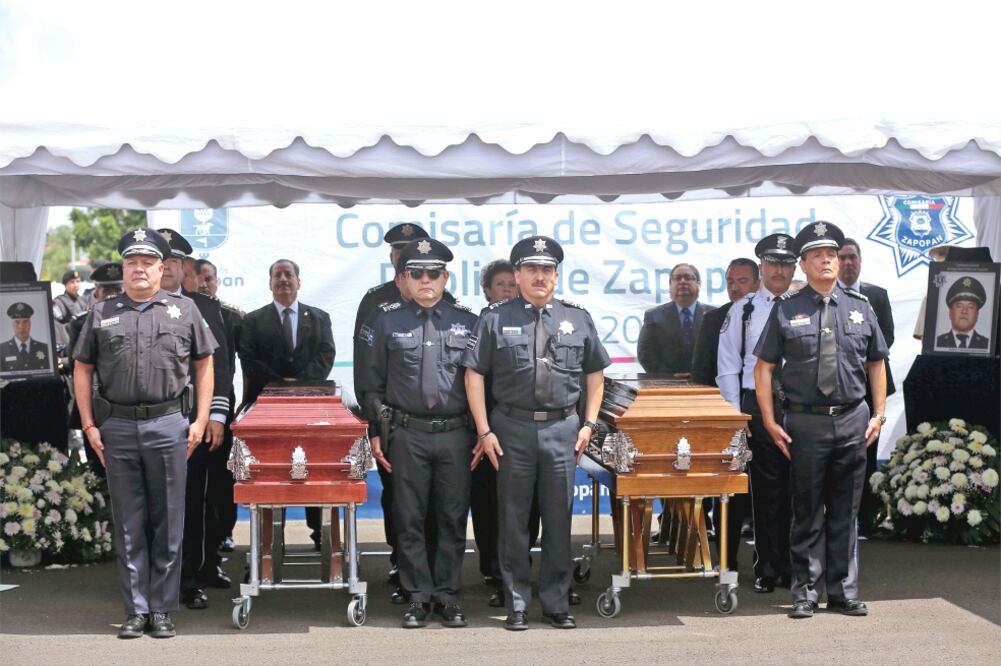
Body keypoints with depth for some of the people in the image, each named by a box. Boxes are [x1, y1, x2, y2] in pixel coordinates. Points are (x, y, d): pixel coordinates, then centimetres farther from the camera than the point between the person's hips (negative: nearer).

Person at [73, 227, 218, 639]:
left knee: (167, 523, 4)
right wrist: (89, 425, 2)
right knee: (128, 524, 7)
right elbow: (82, 370, 10)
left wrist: (200, 420, 1)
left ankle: (162, 608, 12)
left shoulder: (184, 310, 7)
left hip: (168, 425, -1)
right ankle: (135, 609, 15)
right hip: (117, 428, 1)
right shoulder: (101, 314, 9)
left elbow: (204, 365, 8)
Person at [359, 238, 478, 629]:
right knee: (409, 519, 3)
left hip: (456, 435, 0)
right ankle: (418, 597, 11)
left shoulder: (468, 323, 7)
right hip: (407, 435, 0)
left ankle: (447, 596, 14)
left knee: (453, 518, 4)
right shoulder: (388, 323, 7)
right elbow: (372, 383, 8)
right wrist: (375, 432, 2)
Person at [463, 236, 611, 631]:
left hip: (562, 428, 2)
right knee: (514, 520, 5)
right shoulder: (495, 319, 1)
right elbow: (474, 374, -1)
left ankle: (556, 602, 17)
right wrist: (484, 431, -6)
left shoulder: (577, 319, 8)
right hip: (512, 428, -2)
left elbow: (594, 373, 15)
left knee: (559, 518, 6)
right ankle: (516, 604, 14)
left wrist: (588, 424, 6)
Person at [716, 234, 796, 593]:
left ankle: (792, 567, 14)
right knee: (766, 489, 1)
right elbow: (728, 367, 6)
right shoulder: (744, 310, 6)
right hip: (758, 406, -1)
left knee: (795, 489, 4)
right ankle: (767, 569, 10)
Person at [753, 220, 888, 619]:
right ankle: (805, 593, 12)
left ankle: (843, 592, 17)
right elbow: (763, 367, 0)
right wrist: (770, 422, -6)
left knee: (845, 512, 9)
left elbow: (876, 363, 14)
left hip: (853, 421, 2)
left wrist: (879, 414, 7)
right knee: (807, 512, 3)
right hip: (805, 422, -2)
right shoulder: (786, 310, -1)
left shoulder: (860, 307, 8)